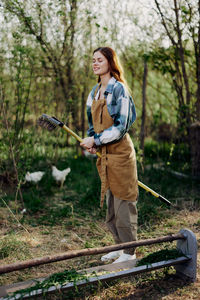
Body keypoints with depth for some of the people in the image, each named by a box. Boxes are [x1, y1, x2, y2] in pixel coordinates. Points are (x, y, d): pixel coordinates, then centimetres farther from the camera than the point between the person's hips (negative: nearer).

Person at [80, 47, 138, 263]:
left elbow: (121, 126, -18)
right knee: (110, 202, 15)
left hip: (119, 151, -8)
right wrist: (92, 143, 2)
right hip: (104, 152, 8)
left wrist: (96, 140, -16)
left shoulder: (119, 89, -12)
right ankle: (119, 246, 29)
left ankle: (129, 252, 11)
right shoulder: (95, 91, 13)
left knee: (123, 201, -1)